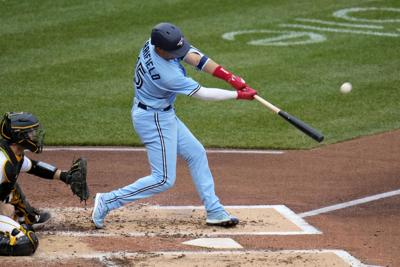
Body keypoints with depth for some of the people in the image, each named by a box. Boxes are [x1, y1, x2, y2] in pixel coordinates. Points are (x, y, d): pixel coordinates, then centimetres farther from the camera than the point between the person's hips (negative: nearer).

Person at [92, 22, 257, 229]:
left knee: (196, 154, 14)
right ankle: (107, 202, -1)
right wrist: (239, 95, -16)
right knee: (163, 180, -4)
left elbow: (193, 56, -9)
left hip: (163, 115, 10)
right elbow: (201, 94, -24)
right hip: (154, 120, -10)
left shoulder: (155, 43, -12)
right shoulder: (166, 74, -34)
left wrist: (228, 77, -17)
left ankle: (214, 211, 19)